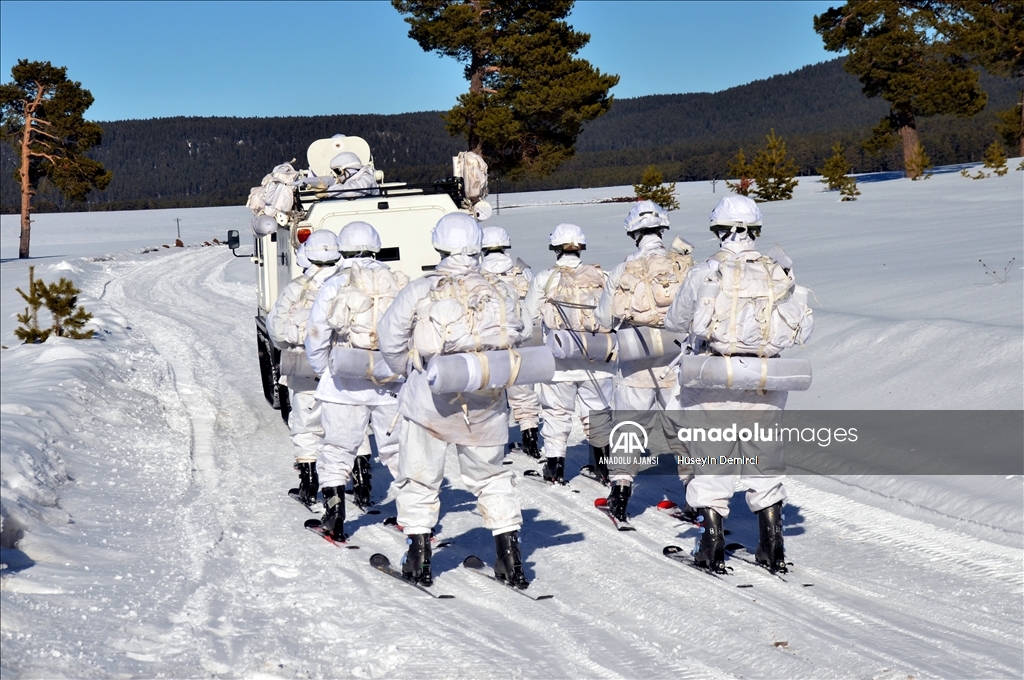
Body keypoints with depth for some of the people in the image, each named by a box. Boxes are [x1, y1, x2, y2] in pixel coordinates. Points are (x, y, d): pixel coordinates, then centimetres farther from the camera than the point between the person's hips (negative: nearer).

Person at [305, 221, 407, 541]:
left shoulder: (334, 287, -6)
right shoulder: (399, 284, 1)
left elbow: (315, 340, -3)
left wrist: (324, 371, 12)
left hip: (345, 384, -2)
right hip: (392, 384, 2)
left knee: (337, 450, 8)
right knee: (399, 448, 13)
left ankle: (334, 517, 6)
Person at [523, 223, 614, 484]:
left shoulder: (545, 278, -8)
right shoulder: (600, 276, -4)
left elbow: (530, 314, 1)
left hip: (558, 361, -1)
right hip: (595, 360, 1)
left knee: (557, 414, 11)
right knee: (597, 412, 14)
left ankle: (555, 466, 13)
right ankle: (604, 463, 16)